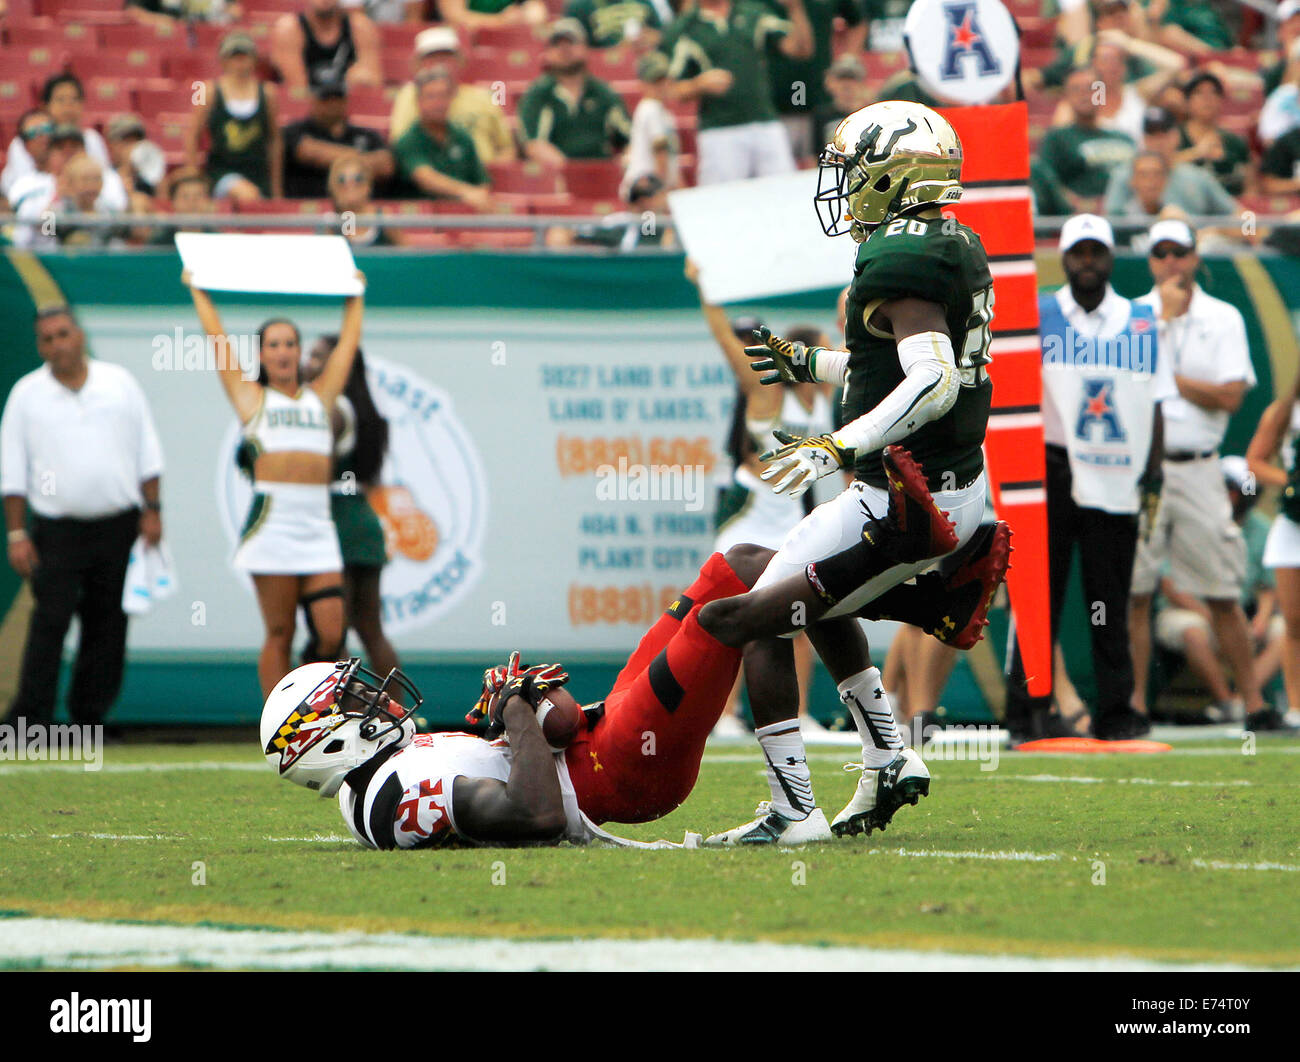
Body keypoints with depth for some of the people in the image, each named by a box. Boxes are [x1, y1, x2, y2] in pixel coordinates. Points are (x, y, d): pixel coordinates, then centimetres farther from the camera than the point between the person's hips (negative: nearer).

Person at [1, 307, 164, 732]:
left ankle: (89, 716, 11)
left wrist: (152, 511, 3)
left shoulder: (120, 383, 8)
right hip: (57, 528, -2)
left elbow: (147, 453, 11)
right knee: (50, 621, -10)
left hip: (118, 524, 2)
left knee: (108, 624, 2)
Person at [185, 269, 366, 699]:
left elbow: (348, 342, 29)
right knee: (279, 635, -3)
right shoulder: (251, 398, 11)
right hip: (272, 522, -3)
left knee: (331, 634, -6)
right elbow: (217, 338, 15)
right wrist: (198, 289, 24)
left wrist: (355, 296, 39)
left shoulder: (320, 396, 19)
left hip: (318, 525, 3)